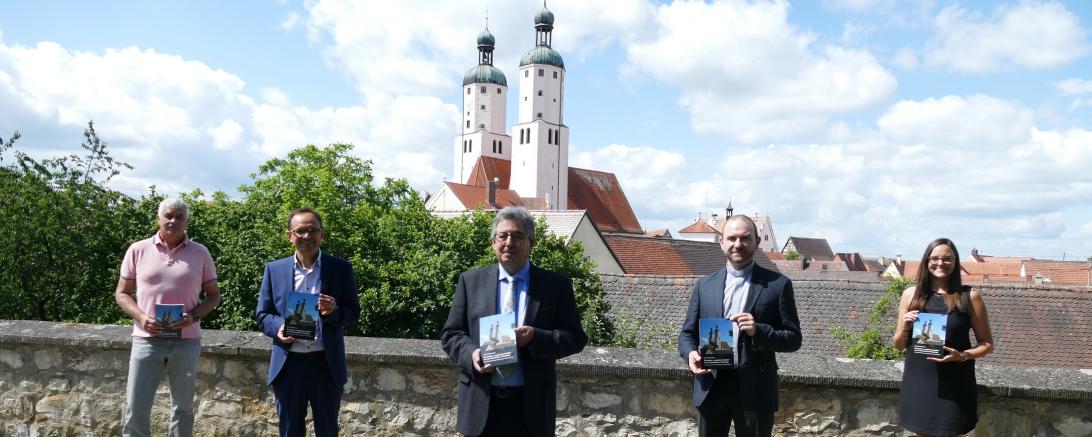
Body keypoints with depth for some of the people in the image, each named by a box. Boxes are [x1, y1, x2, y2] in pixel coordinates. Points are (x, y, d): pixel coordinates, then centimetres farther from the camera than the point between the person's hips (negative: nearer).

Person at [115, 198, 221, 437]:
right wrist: (141, 317, -10)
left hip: (186, 342, 0)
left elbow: (213, 295, 8)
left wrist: (194, 316, -11)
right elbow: (121, 293, 8)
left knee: (183, 408, 11)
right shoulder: (138, 250, 3)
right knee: (135, 409, 1)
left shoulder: (200, 253, 3)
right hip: (147, 340, 0)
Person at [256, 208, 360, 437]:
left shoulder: (341, 268, 0)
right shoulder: (274, 269, 5)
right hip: (288, 364, 1)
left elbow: (354, 313, 0)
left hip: (327, 364, -1)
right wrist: (278, 328, -14)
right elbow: (263, 314, 7)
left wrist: (334, 312, -21)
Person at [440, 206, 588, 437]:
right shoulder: (470, 281, 6)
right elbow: (451, 333, 7)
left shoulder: (556, 285, 2)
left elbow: (576, 338, -1)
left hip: (532, 405, -1)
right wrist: (471, 353, -14)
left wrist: (535, 338, -18)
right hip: (481, 403, 1)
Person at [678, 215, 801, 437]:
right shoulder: (705, 285, 8)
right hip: (711, 387, 2)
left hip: (755, 390, -2)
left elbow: (793, 338, -1)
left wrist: (759, 331, -20)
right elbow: (688, 332, 11)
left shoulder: (778, 284, 0)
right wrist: (690, 353, -12)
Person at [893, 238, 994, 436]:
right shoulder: (911, 294, 1)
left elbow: (987, 344, 2)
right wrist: (905, 327, -13)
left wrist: (962, 355, -16)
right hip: (918, 383, 2)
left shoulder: (970, 296, -3)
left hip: (955, 386, -2)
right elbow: (899, 345, 8)